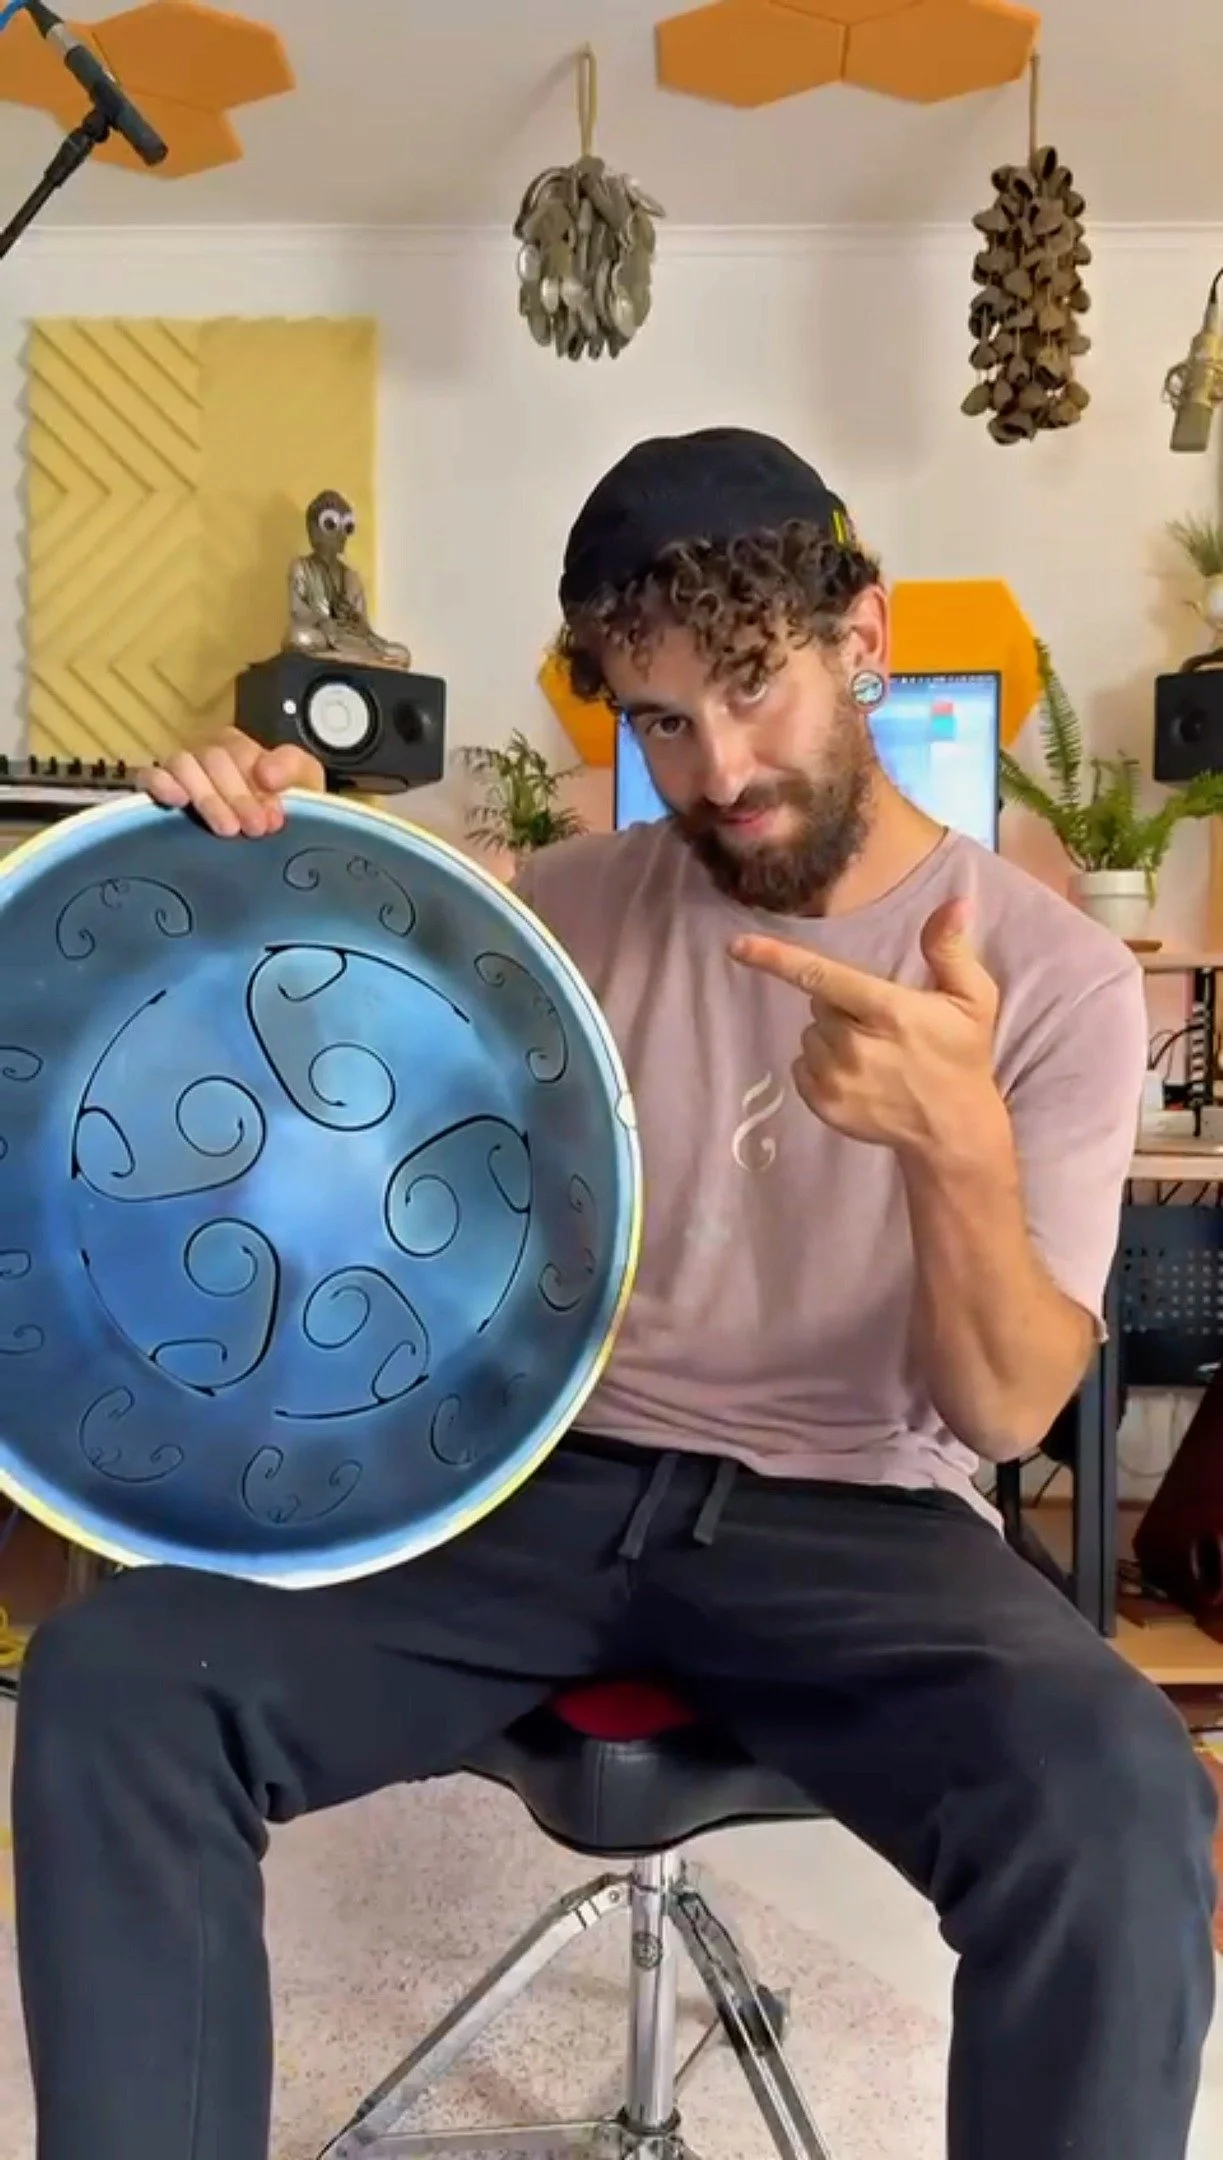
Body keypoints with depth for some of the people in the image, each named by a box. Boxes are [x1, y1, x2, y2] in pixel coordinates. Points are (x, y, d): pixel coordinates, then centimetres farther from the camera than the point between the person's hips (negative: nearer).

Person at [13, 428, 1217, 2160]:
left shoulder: (1058, 975, -3)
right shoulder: (576, 905, 6)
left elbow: (1007, 1411, -9)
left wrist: (962, 1145, -30)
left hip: (854, 1525, -2)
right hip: (539, 1478, 3)